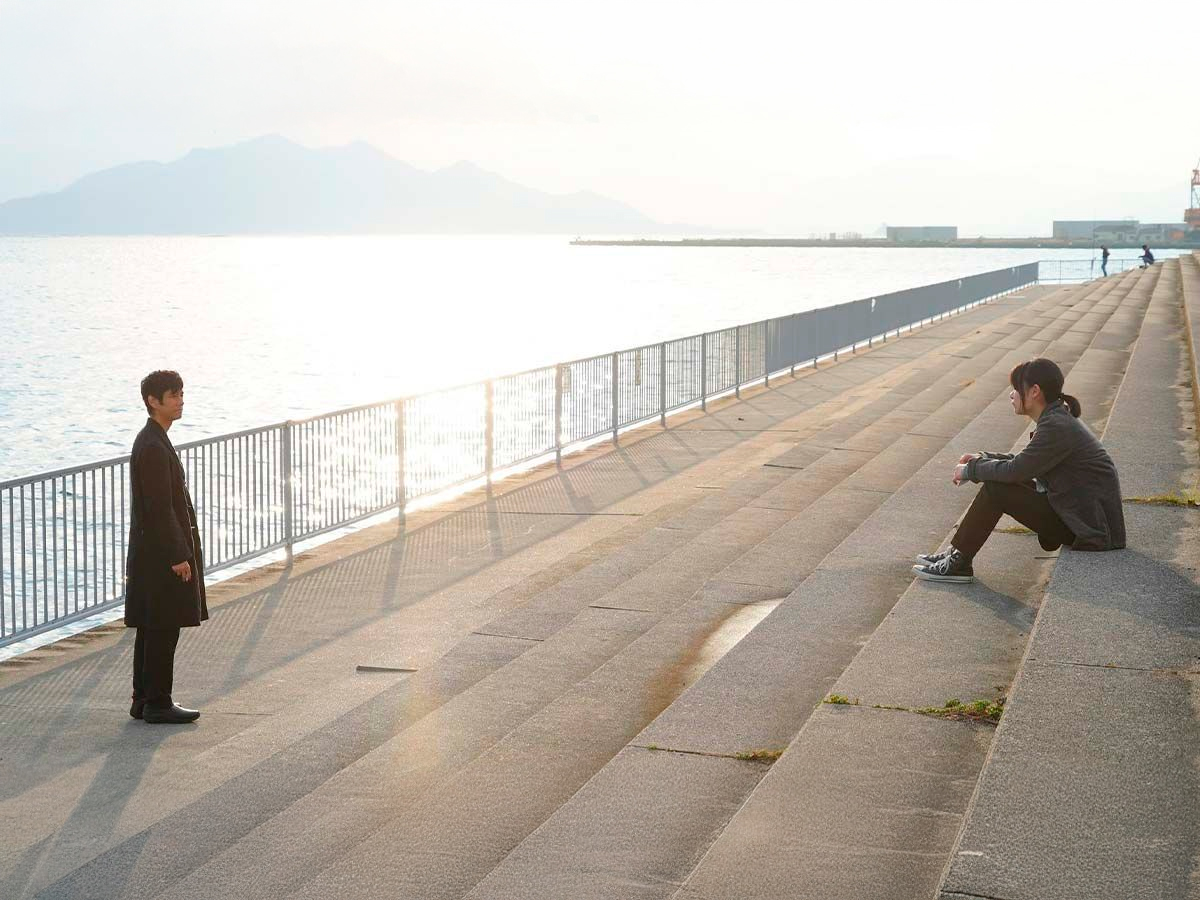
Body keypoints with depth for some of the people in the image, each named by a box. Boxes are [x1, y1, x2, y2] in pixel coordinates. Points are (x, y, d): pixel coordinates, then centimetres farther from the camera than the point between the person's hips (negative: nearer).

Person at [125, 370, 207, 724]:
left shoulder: (153, 440, 15)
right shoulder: (153, 447, -18)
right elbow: (160, 507, -21)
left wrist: (179, 551, 21)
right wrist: (178, 556, -20)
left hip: (152, 552, 10)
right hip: (163, 553, -10)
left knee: (152, 629, 13)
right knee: (163, 628, -5)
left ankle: (145, 701, 19)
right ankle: (157, 703, 0)